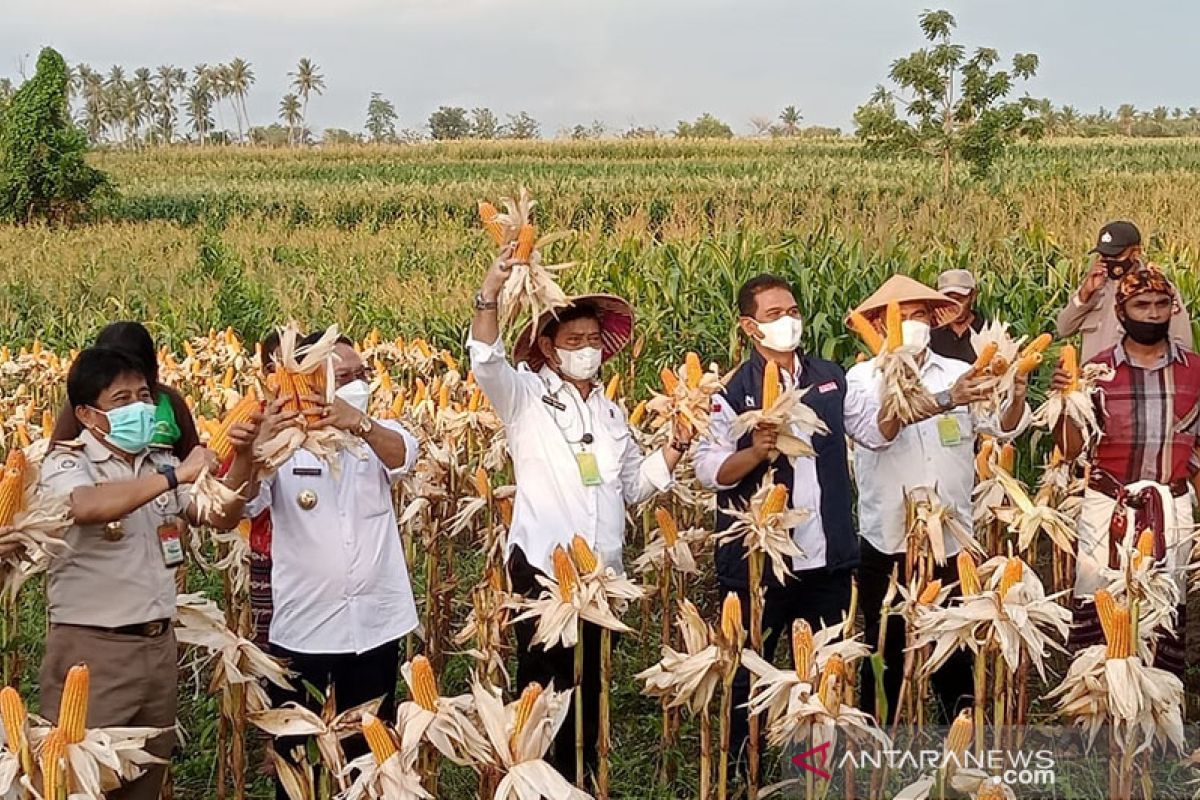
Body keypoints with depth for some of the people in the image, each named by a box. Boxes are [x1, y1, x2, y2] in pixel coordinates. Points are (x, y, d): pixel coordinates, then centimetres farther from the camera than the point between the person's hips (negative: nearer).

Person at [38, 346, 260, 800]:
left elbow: (222, 518, 8)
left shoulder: (160, 464, 10)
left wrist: (243, 457, -8)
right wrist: (177, 475, -29)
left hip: (157, 645, 6)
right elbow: (88, 507, -32)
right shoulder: (66, 463, -10)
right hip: (90, 648, -6)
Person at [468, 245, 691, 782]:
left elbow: (634, 487, 18)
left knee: (590, 687, 13)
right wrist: (490, 295, -36)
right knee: (543, 690, 0)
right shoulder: (526, 397, -1)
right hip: (542, 567, -5)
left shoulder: (611, 412, 16)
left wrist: (678, 442, 6)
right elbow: (486, 363, -21)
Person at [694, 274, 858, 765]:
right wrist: (755, 452, -29)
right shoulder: (732, 392, -9)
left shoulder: (831, 378, 6)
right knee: (749, 670, 10)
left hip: (828, 558, 4)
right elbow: (709, 471, -14)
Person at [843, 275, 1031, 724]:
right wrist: (945, 400, -36)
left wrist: (1016, 399, -29)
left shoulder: (960, 374, 4)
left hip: (951, 540, 1)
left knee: (955, 653, 9)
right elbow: (876, 430, -23)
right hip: (887, 543, -1)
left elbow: (1004, 427, -6)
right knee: (886, 655, 11)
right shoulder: (862, 379, -3)